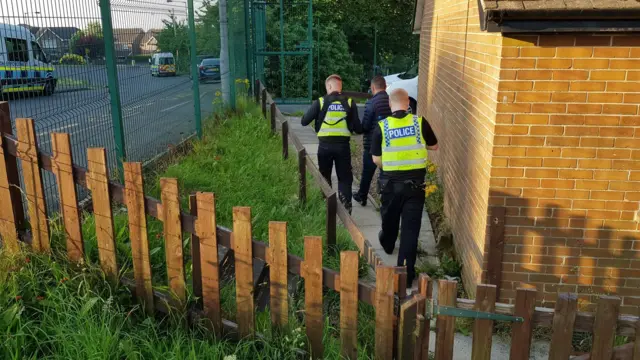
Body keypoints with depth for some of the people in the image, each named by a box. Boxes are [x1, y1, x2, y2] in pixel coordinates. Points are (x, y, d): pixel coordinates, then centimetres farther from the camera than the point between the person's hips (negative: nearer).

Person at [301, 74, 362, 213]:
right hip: (343, 145, 0)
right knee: (345, 178, 9)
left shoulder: (320, 102, -3)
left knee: (325, 178, 18)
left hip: (325, 145, 0)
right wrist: (360, 130, 21)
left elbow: (304, 122, 0)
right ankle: (346, 209, -2)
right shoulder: (349, 102, -1)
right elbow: (357, 127, -2)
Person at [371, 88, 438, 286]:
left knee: (389, 218, 26)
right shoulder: (420, 122, -7)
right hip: (415, 182, -1)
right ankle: (406, 273, 2)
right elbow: (434, 146, 8)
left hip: (390, 182, 1)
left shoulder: (381, 127, -7)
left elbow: (376, 159, -1)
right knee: (411, 227, 2)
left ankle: (387, 244, 53)